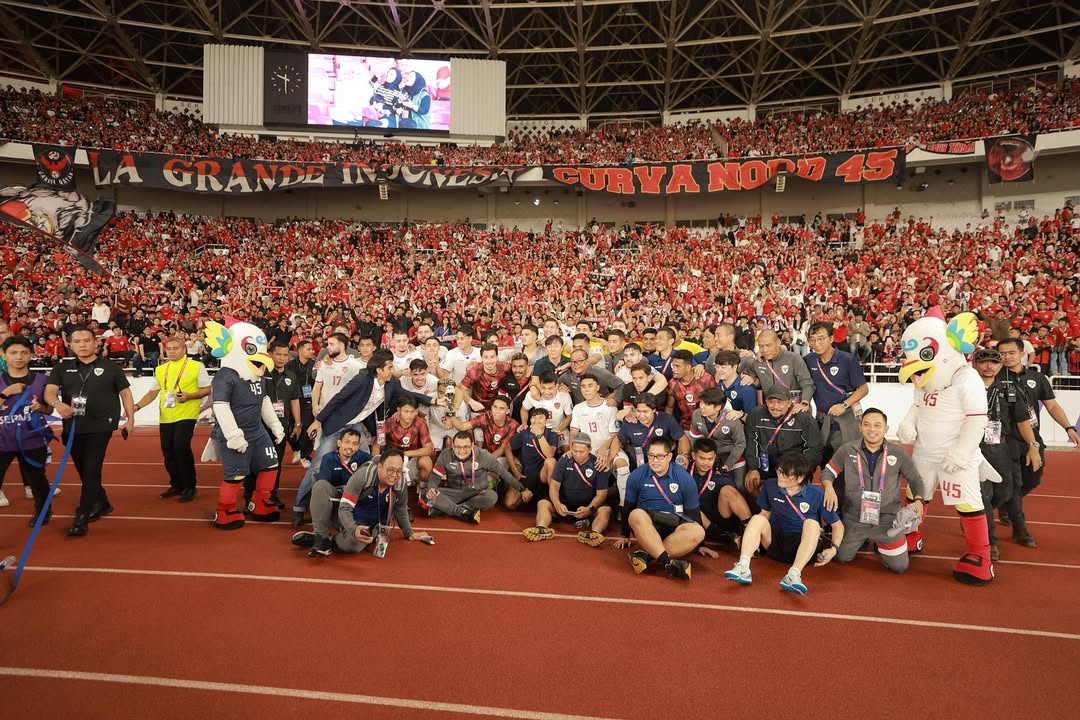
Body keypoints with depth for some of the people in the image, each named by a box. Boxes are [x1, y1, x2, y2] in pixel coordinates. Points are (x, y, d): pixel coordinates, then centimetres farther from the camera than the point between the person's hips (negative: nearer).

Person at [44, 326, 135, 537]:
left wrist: (130, 420, 3)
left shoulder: (110, 367, 2)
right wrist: (57, 403, -30)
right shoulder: (62, 368, 7)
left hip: (100, 426, -4)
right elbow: (49, 391, -6)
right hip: (73, 427, 4)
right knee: (83, 470, 15)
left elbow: (125, 392, 6)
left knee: (91, 470, -9)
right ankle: (102, 503, 36)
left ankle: (81, 518, -5)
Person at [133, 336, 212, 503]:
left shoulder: (196, 366, -2)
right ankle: (177, 485, 22)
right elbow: (152, 393, 16)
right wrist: (137, 406, 1)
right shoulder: (160, 369, 13)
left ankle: (189, 487, -1)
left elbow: (207, 389, -3)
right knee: (168, 451, 6)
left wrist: (189, 395, -19)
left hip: (186, 415, -5)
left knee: (181, 448, -15)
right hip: (165, 416, 6)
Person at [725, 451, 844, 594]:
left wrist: (834, 548, -18)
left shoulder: (816, 494, -8)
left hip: (801, 548, -2)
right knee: (757, 519, -23)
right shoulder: (770, 485, -1)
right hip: (775, 543, 2)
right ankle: (743, 567, -41)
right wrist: (751, 539, -1)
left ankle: (794, 574, -47)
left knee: (812, 523, -31)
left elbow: (838, 525, -1)